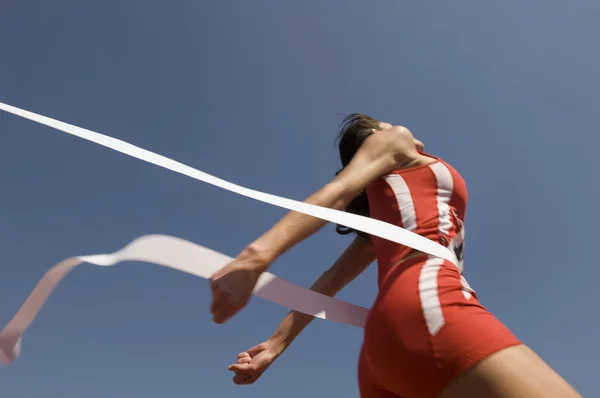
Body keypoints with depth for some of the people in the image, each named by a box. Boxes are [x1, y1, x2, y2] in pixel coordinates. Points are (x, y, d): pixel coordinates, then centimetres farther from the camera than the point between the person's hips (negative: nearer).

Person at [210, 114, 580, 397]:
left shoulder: (380, 224, 36)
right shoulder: (391, 142, 18)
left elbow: (329, 281, 28)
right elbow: (337, 191, -1)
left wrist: (276, 344, 25)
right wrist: (259, 255, -16)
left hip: (387, 336, 9)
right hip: (427, 306, -9)